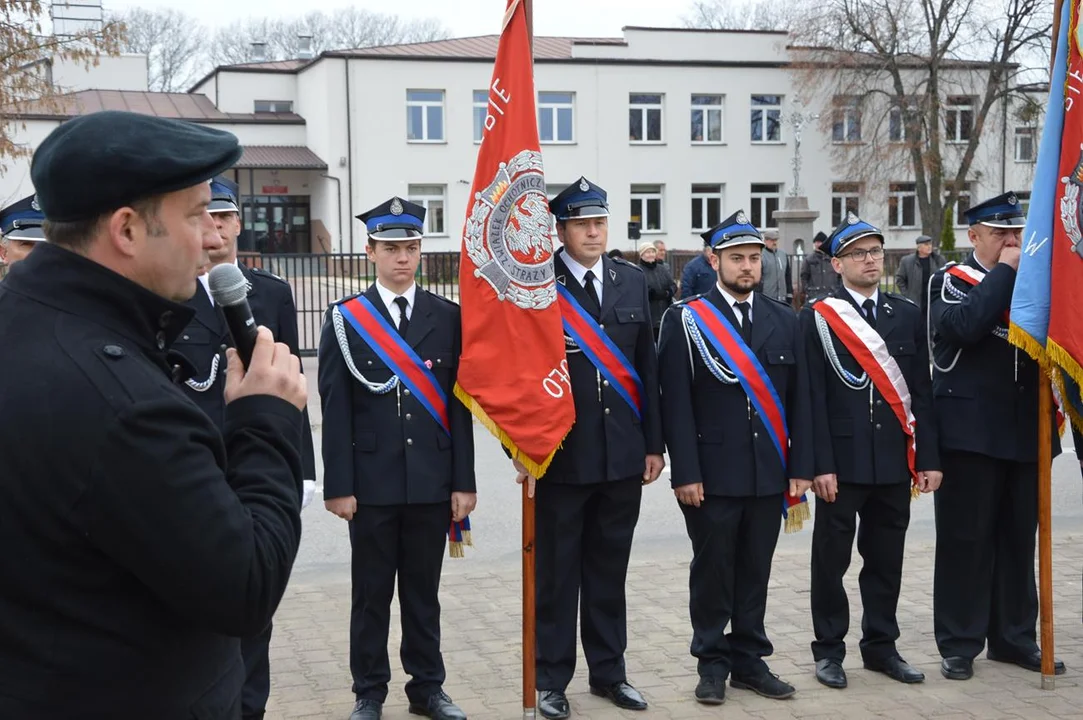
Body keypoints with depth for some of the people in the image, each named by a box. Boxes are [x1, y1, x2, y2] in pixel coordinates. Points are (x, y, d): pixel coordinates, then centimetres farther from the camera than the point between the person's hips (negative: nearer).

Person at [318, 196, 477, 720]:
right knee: (372, 593, 8)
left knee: (424, 591, 11)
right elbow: (335, 410, -3)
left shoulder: (448, 317, 4)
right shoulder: (344, 319, 0)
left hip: (432, 481, 1)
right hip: (371, 482, -1)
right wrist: (339, 486, -8)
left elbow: (459, 405, 3)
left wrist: (464, 480, -1)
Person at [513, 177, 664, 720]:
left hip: (622, 455, 4)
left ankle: (608, 670, 27)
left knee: (609, 569, 14)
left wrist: (653, 444, 8)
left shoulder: (632, 282, 7)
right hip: (561, 454, -4)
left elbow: (647, 368, 9)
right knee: (556, 571, 7)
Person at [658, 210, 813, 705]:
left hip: (769, 473, 3)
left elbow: (799, 399, 8)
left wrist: (800, 468, 2)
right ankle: (713, 663, 17)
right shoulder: (685, 320, -3)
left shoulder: (784, 320, 9)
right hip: (712, 473, -3)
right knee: (712, 569, 6)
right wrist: (685, 473, -13)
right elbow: (676, 402, -8)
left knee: (755, 570, 11)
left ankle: (749, 659, 23)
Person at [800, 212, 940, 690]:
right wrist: (820, 465, -13)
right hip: (841, 462, -4)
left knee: (886, 559, 12)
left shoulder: (907, 315, 9)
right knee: (832, 559, 5)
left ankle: (881, 646, 24)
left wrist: (929, 458, 3)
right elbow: (813, 397, -8)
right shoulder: (816, 318, -4)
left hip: (894, 463, 4)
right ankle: (829, 649, 17)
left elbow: (922, 392, 8)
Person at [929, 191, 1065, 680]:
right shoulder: (949, 281, -2)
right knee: (966, 539, 1)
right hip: (971, 431, -5)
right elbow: (965, 325, -23)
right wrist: (1005, 271, -15)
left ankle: (1014, 637, 22)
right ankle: (959, 645, 9)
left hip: (1025, 429, 5)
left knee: (1019, 539, 11)